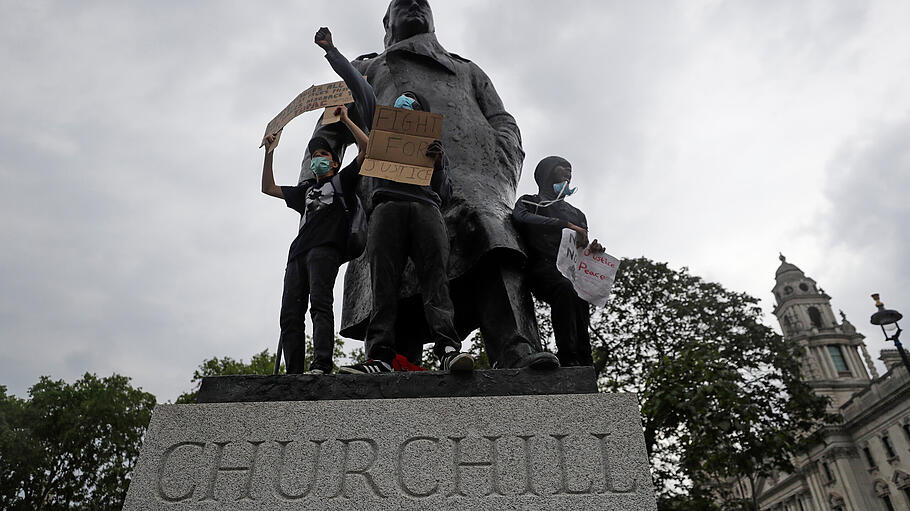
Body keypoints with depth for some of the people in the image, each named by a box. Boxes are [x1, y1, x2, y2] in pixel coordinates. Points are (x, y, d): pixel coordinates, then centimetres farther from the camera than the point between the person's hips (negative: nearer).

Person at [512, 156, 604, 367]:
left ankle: (583, 361, -39)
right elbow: (523, 218, -4)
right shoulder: (529, 202, 23)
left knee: (579, 297, -29)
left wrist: (592, 250, 2)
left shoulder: (577, 214, 36)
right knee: (565, 288, -36)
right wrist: (567, 225, -12)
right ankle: (568, 358, -42)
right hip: (543, 265, -4)